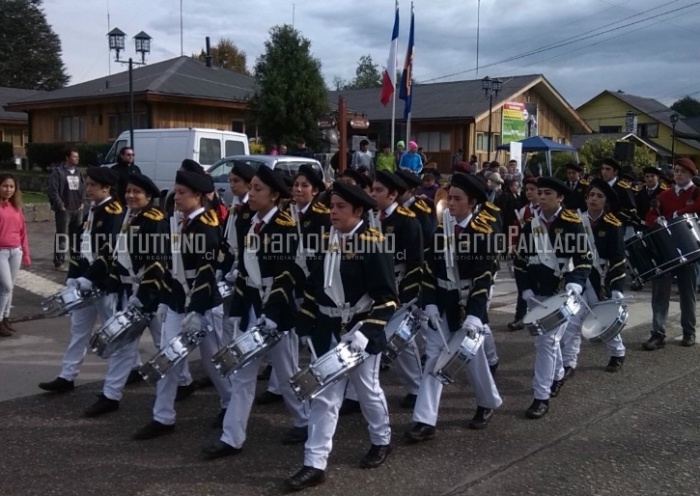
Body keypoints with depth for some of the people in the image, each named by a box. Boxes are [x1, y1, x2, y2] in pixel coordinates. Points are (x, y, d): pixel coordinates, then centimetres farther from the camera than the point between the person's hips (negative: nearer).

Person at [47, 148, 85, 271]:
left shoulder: (78, 172, 14)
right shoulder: (58, 171, -8)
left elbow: (82, 188, 22)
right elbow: (53, 191, -12)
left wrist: (81, 202, 10)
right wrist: (60, 206, -13)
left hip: (78, 209, 7)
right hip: (64, 210, -7)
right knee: (62, 237, -6)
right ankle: (59, 262, -1)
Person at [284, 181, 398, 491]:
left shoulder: (372, 243, -15)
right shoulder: (327, 240, 3)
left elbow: (387, 296, -17)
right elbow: (313, 285, 11)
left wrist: (367, 331, -25)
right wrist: (306, 325, 10)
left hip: (360, 330, -5)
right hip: (329, 330, 5)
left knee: (368, 390, 14)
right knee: (324, 397, 4)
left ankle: (382, 441, 40)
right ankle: (315, 465, 8)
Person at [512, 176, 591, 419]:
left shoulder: (573, 224, -9)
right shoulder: (530, 225, 5)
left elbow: (584, 258, -10)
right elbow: (520, 259, 9)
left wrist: (575, 283, -26)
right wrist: (526, 289, -1)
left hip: (561, 293, -5)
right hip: (537, 293, 6)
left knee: (547, 340, -11)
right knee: (546, 338, 20)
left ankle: (541, 397, -5)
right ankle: (557, 375, 46)